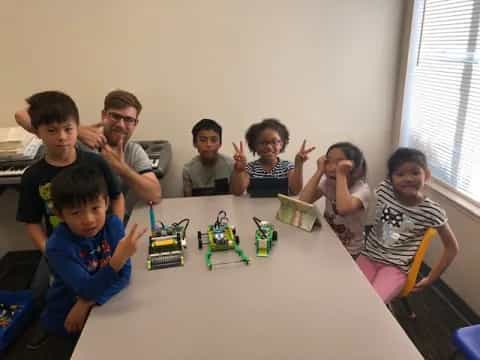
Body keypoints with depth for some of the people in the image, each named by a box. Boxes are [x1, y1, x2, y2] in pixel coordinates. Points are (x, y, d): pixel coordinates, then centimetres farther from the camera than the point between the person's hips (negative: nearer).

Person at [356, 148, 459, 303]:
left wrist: (431, 278, 0)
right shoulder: (384, 189, -8)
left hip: (396, 267, -2)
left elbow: (452, 247, -1)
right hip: (368, 256, 3)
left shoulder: (432, 211, -13)